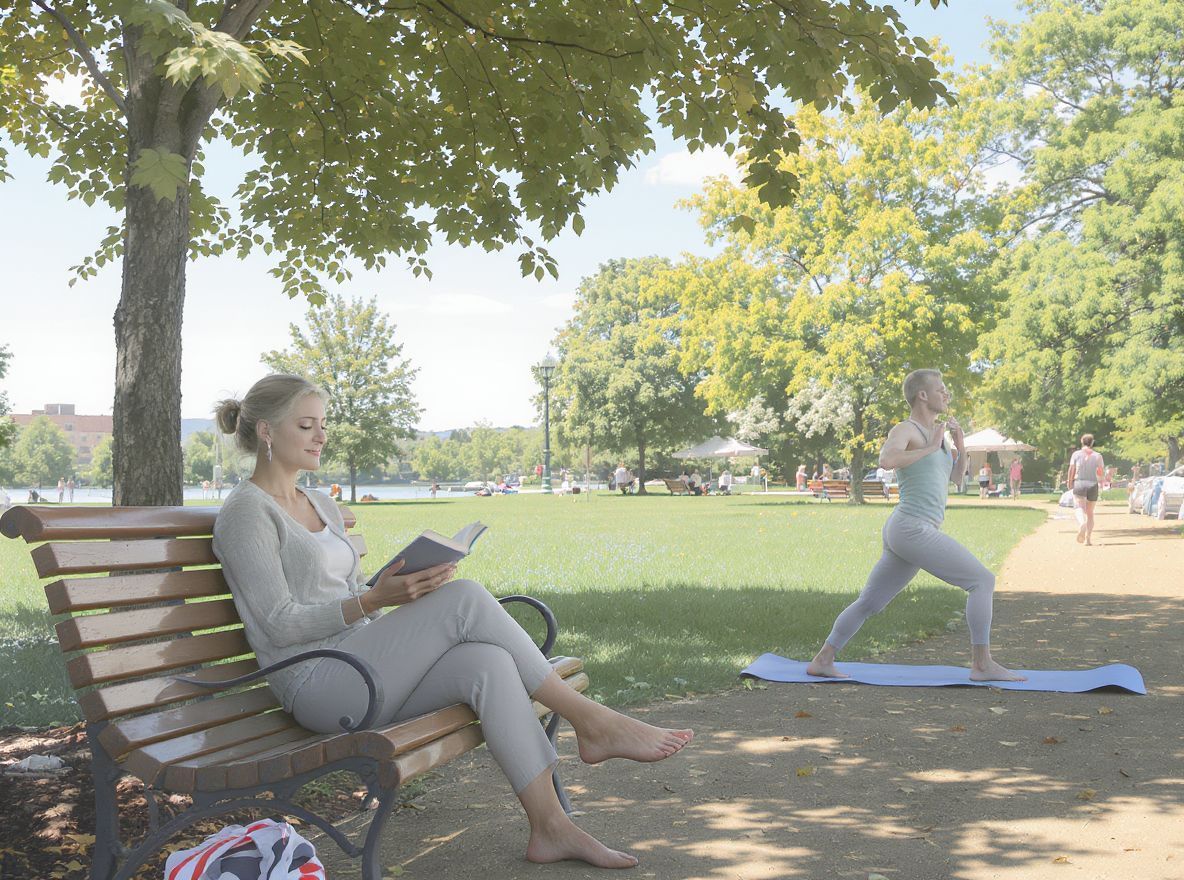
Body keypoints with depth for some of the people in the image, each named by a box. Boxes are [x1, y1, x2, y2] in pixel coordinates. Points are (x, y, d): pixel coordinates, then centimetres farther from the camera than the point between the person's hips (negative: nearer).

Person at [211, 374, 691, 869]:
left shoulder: (322, 507, 20)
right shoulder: (246, 513, -6)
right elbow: (280, 624, -13)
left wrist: (405, 587, 1)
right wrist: (373, 599, -23)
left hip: (361, 672, 8)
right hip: (318, 685, -8)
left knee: (486, 664, -22)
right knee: (466, 600, -24)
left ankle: (550, 826, -20)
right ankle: (591, 722, -16)